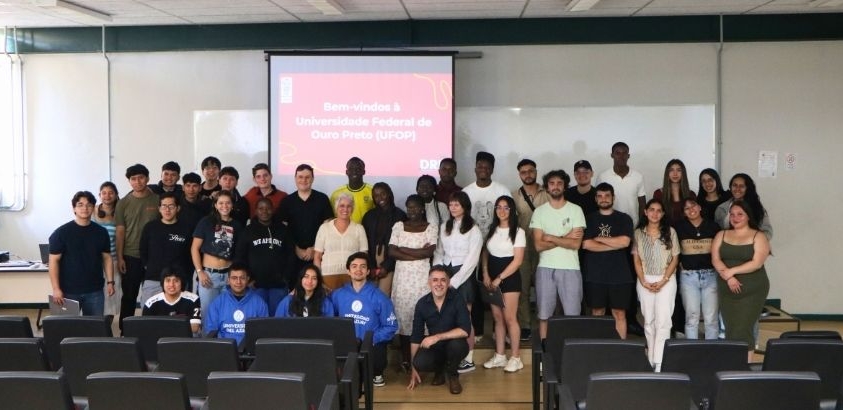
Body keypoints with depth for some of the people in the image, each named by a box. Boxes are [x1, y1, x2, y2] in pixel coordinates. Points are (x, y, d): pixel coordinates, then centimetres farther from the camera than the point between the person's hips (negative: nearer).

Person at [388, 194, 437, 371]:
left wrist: (404, 249, -7)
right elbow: (391, 252, -2)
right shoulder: (398, 226, 8)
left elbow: (429, 252, -11)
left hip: (422, 277, -2)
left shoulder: (431, 227, 2)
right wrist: (417, 254, -10)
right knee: (402, 314, 1)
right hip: (402, 276, 2)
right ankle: (404, 357, 8)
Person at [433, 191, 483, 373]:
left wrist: (454, 281, -11)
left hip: (463, 275, -5)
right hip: (445, 273, 5)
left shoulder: (473, 230, -4)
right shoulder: (444, 227, 13)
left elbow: (472, 259, -8)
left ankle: (469, 359, 3)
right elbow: (438, 253, 12)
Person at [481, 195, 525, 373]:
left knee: (509, 318, -5)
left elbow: (517, 260, -12)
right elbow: (485, 254, 13)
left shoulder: (518, 232, -7)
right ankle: (499, 356, 16)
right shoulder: (492, 230, 10)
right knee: (497, 318, 9)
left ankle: (515, 358, 4)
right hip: (492, 278, 5)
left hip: (509, 277, -5)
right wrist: (485, 274, -2)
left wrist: (500, 278, -15)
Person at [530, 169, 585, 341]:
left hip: (570, 268, -1)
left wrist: (551, 238, -9)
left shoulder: (575, 210, 0)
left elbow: (576, 243, -9)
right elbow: (539, 245, -5)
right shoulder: (539, 212, 4)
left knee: (572, 315, 1)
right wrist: (565, 237, -9)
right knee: (543, 315, 8)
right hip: (545, 268, 2)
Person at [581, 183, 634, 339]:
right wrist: (614, 244, -8)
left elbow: (625, 242, -10)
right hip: (595, 274, 1)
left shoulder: (624, 219, 6)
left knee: (619, 313, 3)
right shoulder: (589, 219, 7)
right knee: (597, 313, 6)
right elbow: (586, 244, -7)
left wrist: (599, 239, -5)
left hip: (619, 274, -1)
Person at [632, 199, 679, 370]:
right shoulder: (638, 233, 5)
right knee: (648, 320, 8)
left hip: (666, 280, -2)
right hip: (645, 281, 2)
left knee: (663, 320, -9)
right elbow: (637, 260, 5)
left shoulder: (670, 232, 0)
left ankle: (659, 362, -10)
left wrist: (663, 281, -11)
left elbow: (675, 259, -1)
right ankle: (651, 360, 17)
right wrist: (644, 282, -7)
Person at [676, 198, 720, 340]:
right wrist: (680, 263, -1)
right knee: (691, 317, 3)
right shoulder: (679, 227, 2)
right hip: (688, 276, 0)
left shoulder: (713, 226, 2)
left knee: (711, 317, 4)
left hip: (710, 275, 0)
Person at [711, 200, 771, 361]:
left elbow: (756, 263, -11)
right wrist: (728, 277, -16)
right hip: (727, 291, 4)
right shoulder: (721, 235, 11)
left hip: (752, 291, -4)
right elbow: (715, 260, 0)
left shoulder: (758, 237, 0)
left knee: (743, 330, -10)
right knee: (730, 330, 3)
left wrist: (731, 271, -14)